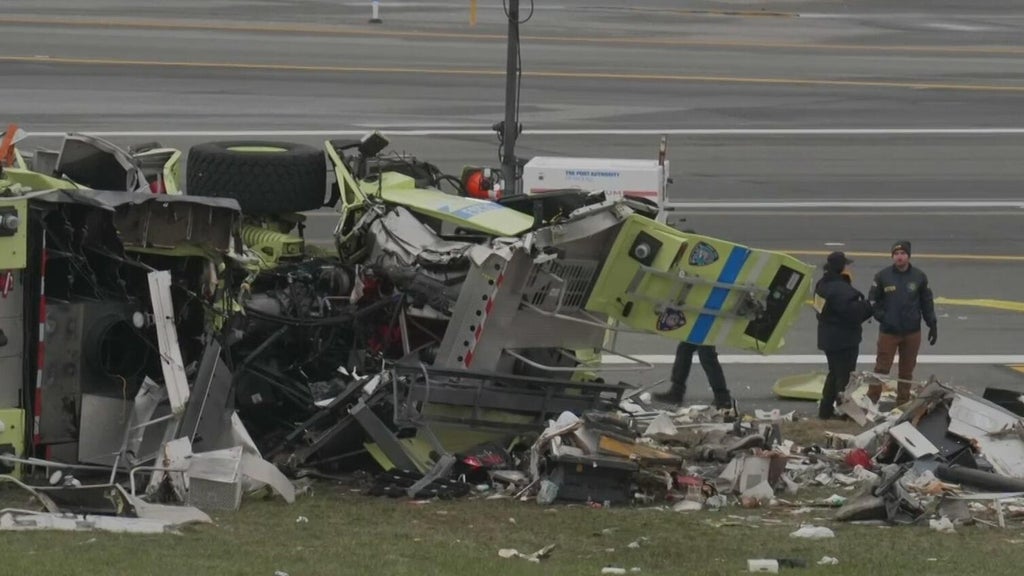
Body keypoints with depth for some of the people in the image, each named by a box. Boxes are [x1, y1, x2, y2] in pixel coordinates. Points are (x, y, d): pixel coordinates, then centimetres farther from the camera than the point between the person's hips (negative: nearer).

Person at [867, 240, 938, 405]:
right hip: (888, 331, -2)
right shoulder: (883, 276, -2)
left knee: (907, 371, 10)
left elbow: (927, 303, 9)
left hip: (912, 332, 2)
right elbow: (872, 299, 6)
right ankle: (870, 402, 2)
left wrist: (932, 325, 7)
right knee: (881, 368, -3)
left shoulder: (919, 277, 2)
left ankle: (903, 403, 20)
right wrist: (880, 316, -8)